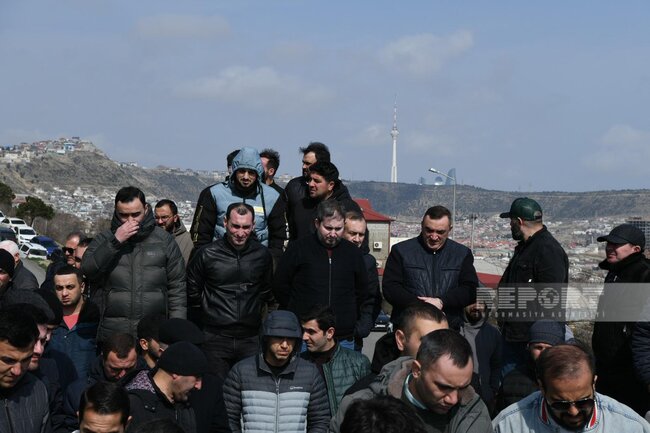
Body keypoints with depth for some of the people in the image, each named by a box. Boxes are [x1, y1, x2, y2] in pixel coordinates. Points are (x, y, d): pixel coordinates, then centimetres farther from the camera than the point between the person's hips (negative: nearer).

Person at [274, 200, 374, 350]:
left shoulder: (353, 253, 11)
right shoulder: (298, 249, 2)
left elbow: (365, 296, 18)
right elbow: (280, 287, 8)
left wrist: (363, 327, 7)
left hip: (344, 341, 2)